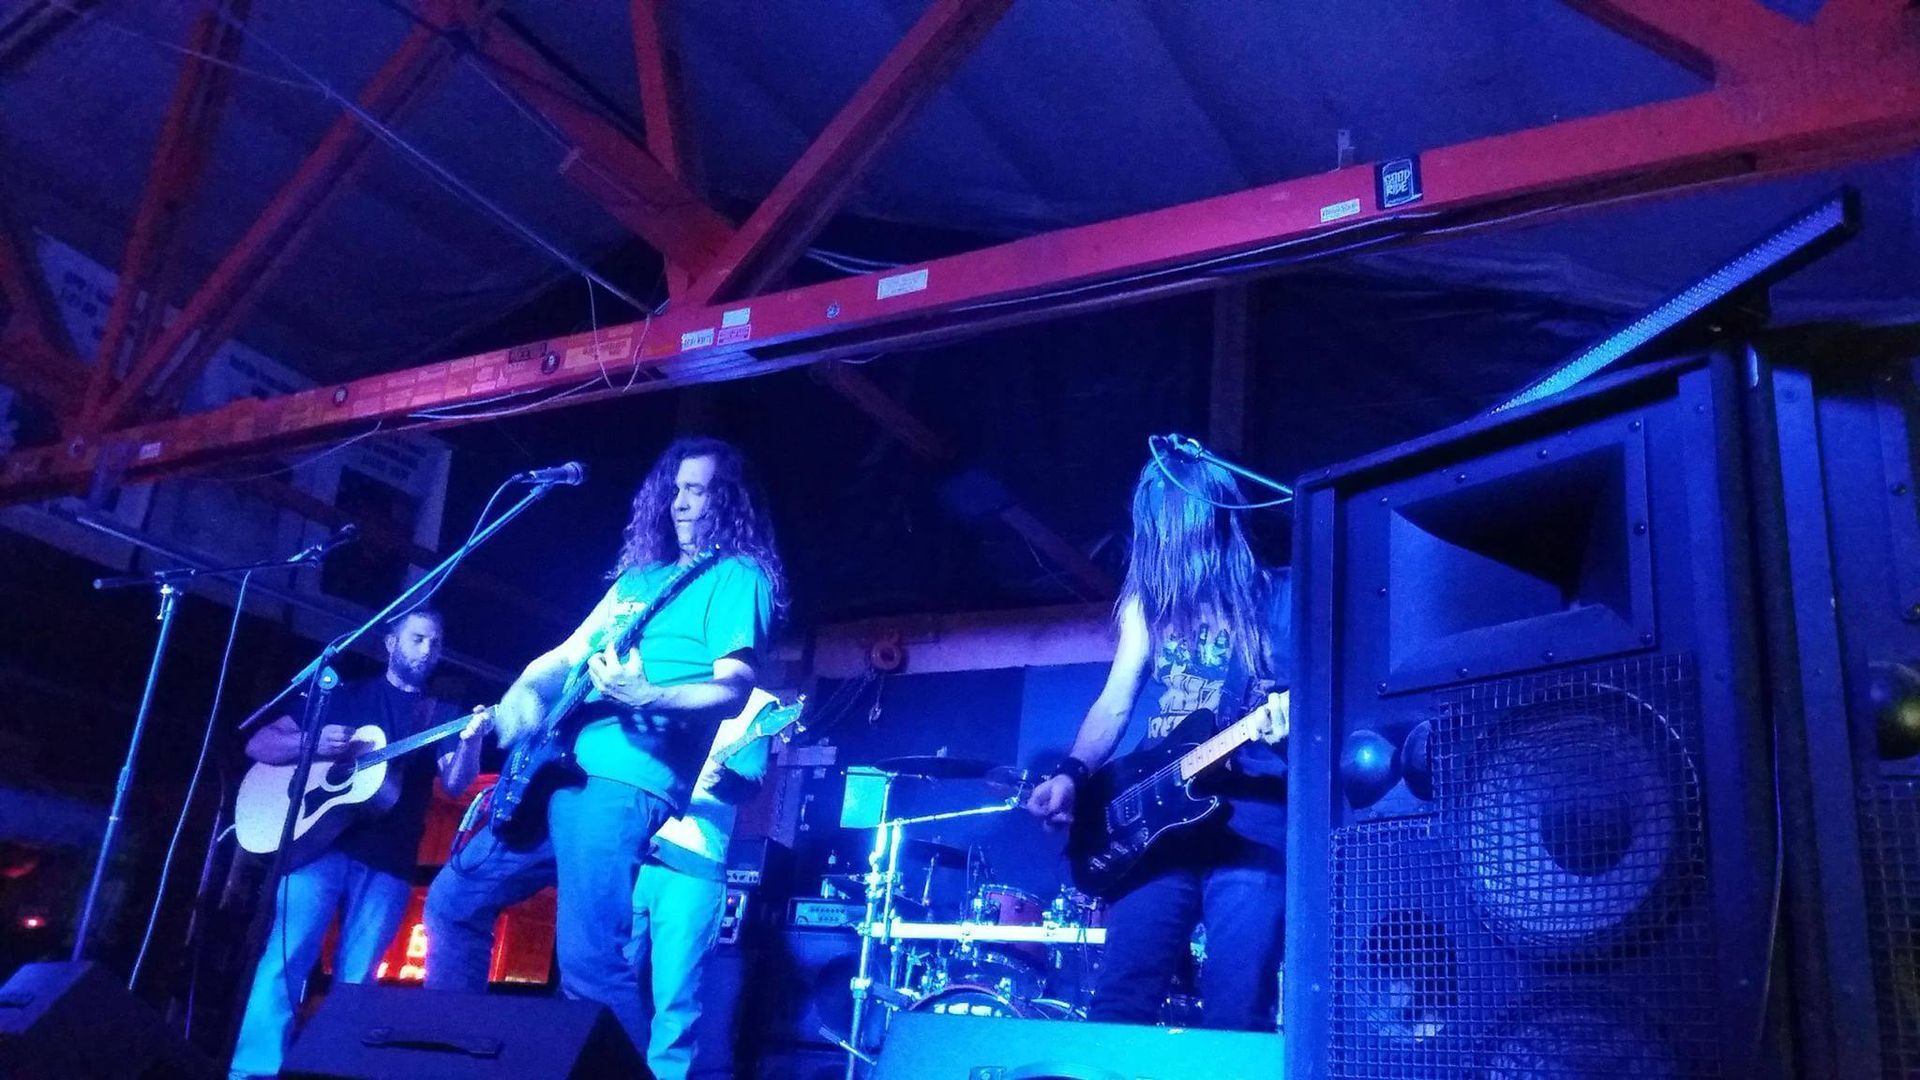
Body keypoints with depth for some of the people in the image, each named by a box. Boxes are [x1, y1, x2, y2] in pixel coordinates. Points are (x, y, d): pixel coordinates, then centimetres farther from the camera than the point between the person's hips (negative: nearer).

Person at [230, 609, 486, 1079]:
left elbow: (456, 783, 0)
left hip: (388, 861, 1)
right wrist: (313, 743, -10)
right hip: (321, 840, -1)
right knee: (286, 956, -13)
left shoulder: (442, 716, 16)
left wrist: (470, 741, -21)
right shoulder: (344, 695, 14)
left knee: (355, 981, -1)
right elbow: (258, 744, 11)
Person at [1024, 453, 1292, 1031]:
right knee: (1119, 1004, -1)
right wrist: (1072, 775, -4)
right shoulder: (1149, 598, 15)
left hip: (1252, 815, -3)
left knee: (1237, 1015, -8)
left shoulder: (1282, 595, 4)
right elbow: (1115, 703, 13)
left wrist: (1296, 715, -24)